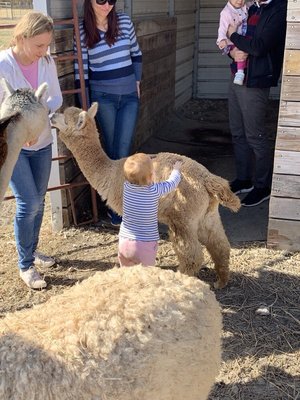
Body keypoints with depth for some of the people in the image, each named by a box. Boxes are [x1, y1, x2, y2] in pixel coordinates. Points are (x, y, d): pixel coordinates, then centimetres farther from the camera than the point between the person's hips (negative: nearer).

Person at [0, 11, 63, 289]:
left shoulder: (46, 62, -6)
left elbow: (56, 97, 1)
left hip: (42, 143, 5)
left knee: (38, 201, 14)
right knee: (28, 203, -7)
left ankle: (31, 251, 35)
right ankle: (26, 266, 10)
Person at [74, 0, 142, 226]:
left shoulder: (124, 21, 1)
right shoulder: (82, 31, -4)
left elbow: (136, 53, 14)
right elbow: (81, 71, -3)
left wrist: (137, 82, 11)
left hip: (129, 96, 2)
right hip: (102, 97, -1)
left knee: (122, 150, -2)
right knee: (112, 150, 4)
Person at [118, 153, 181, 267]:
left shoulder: (127, 185, -8)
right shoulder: (155, 191, -16)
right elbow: (171, 183, 2)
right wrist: (176, 169, 21)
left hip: (124, 242, 4)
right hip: (145, 244, -4)